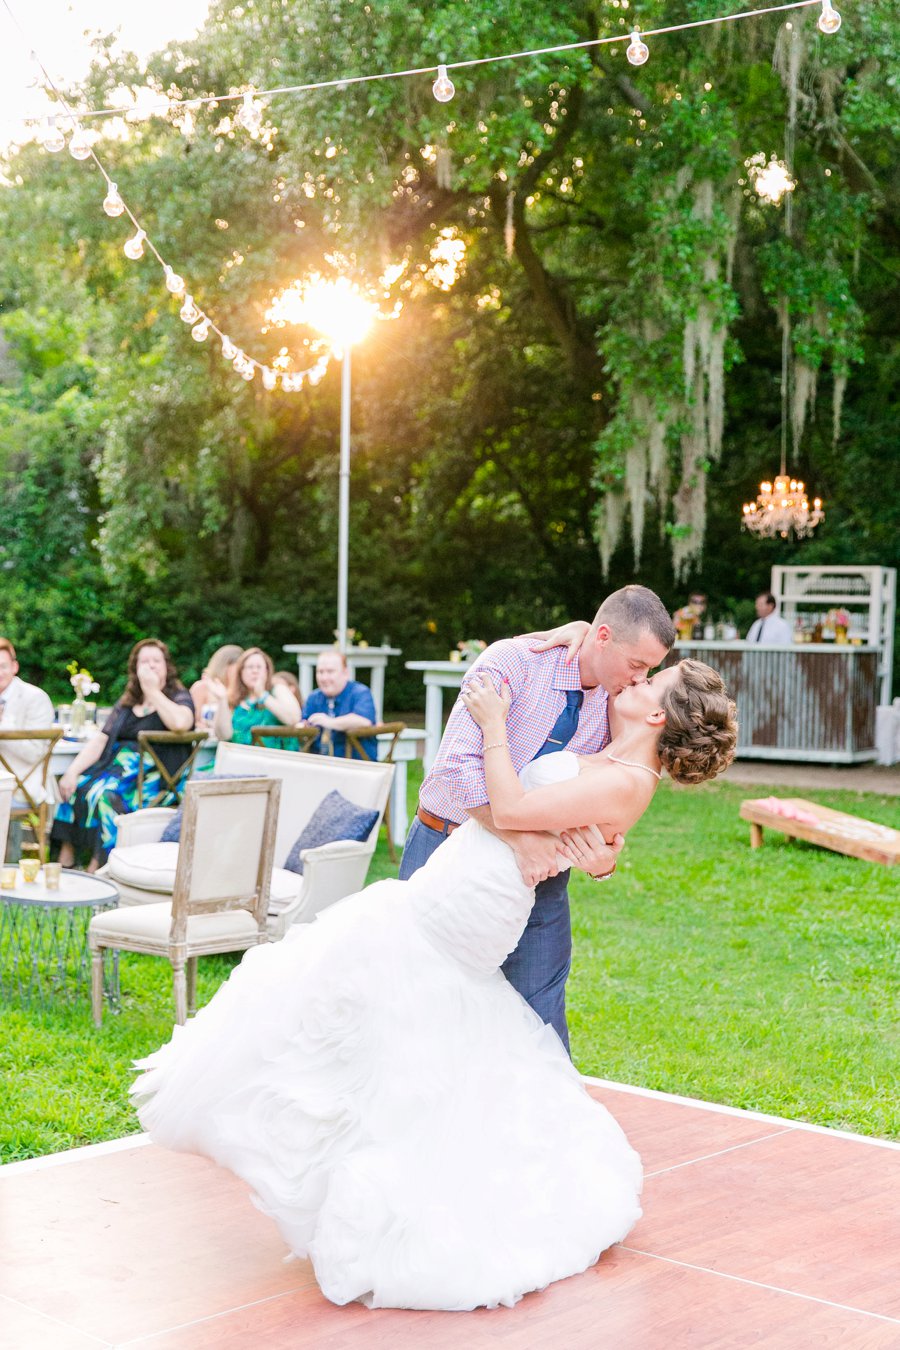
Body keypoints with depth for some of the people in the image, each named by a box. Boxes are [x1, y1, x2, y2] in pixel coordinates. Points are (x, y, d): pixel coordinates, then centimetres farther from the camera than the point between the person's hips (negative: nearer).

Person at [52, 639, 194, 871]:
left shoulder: (179, 696, 4)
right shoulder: (127, 702, 20)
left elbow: (181, 723, -21)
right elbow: (100, 740, 12)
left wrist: (153, 691, -10)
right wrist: (72, 770, -4)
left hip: (151, 775, -5)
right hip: (116, 763, 6)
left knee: (105, 793, -32)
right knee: (75, 786, -22)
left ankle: (98, 866, -27)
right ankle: (65, 859, -19)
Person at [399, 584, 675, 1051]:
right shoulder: (514, 661, -17)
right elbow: (459, 762, -28)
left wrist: (604, 859, -20)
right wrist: (519, 836, -34)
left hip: (537, 870, 4)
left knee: (540, 1021, 3)